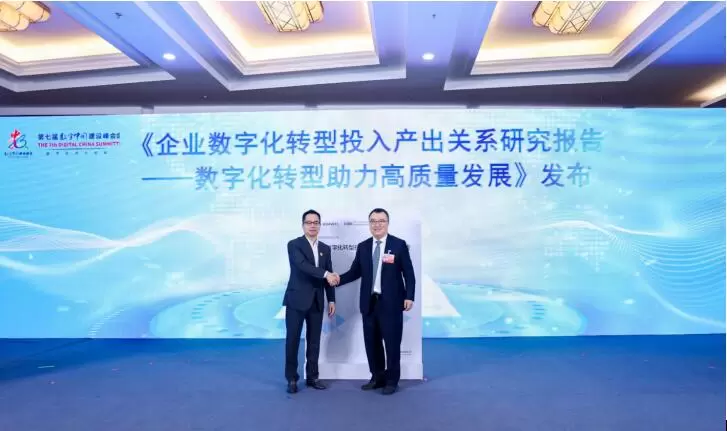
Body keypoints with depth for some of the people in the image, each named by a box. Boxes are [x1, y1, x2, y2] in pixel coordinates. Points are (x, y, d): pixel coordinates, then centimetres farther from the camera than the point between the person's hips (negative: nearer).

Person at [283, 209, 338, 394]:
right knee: (292, 339, 1)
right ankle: (292, 378, 13)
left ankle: (312, 376, 21)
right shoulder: (294, 244, -5)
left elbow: (330, 277, 12)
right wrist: (326, 274, -31)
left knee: (314, 341, 9)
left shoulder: (325, 249, 11)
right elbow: (303, 265, -23)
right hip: (297, 299, -4)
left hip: (316, 301, 5)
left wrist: (331, 300, 7)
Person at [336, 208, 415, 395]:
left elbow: (408, 273, -3)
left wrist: (409, 297, -11)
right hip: (369, 302, 4)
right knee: (372, 342, 12)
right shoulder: (363, 247, 9)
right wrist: (338, 279, -8)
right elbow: (355, 272, 9)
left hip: (391, 303, -4)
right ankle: (377, 378, 28)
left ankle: (392, 381, 21)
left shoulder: (399, 245, -2)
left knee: (392, 343, 5)